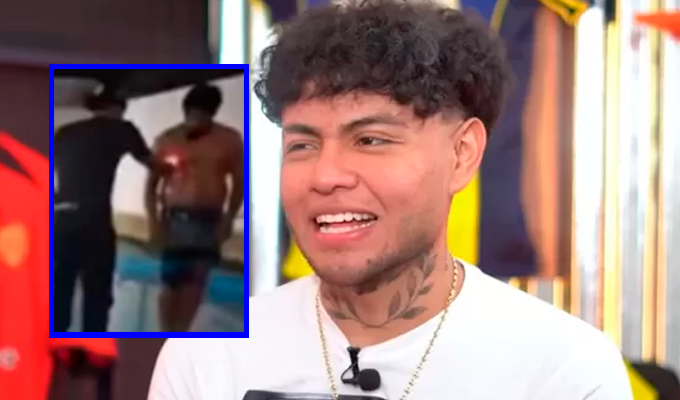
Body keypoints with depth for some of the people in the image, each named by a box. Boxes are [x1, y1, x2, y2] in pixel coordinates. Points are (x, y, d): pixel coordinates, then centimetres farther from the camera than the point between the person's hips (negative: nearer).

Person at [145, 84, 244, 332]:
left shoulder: (229, 140, 4)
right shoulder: (166, 140, 3)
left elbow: (239, 182, 8)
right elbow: (152, 183, 6)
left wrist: (229, 218, -2)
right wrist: (153, 219, -6)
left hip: (209, 219, 1)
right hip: (175, 218, -1)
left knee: (196, 281, -1)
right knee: (172, 281, -5)